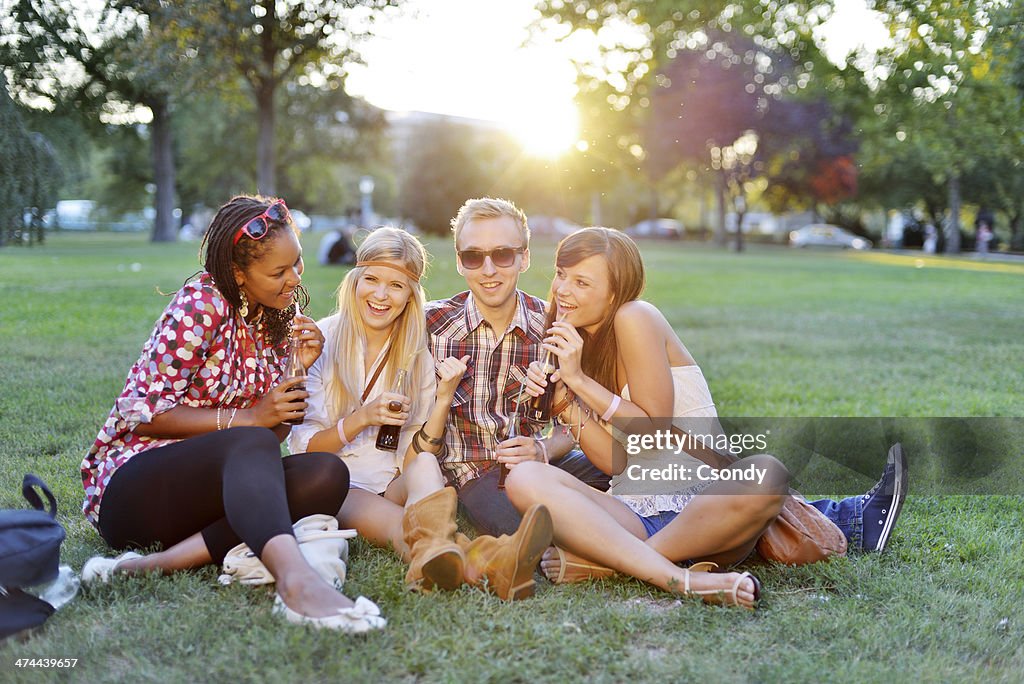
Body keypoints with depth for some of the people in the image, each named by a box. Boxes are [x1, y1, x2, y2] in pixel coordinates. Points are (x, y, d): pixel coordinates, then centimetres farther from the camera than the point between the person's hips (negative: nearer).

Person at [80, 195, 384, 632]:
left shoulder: (275, 321, 11)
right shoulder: (201, 305, -11)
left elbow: (275, 434, 12)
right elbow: (141, 413, -15)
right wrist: (246, 419, -18)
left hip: (207, 490, 7)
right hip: (132, 486, -6)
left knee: (327, 475, -23)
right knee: (250, 444, -37)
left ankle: (158, 563, -31)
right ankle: (296, 580, -63)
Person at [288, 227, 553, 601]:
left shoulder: (419, 356, 7)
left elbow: (417, 457, 1)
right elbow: (303, 448, -3)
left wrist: (444, 398, -14)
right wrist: (361, 419, -19)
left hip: (397, 485, 2)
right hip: (334, 486, -2)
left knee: (425, 466, -33)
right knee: (379, 514, -36)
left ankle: (435, 549, -68)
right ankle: (481, 562, -69)